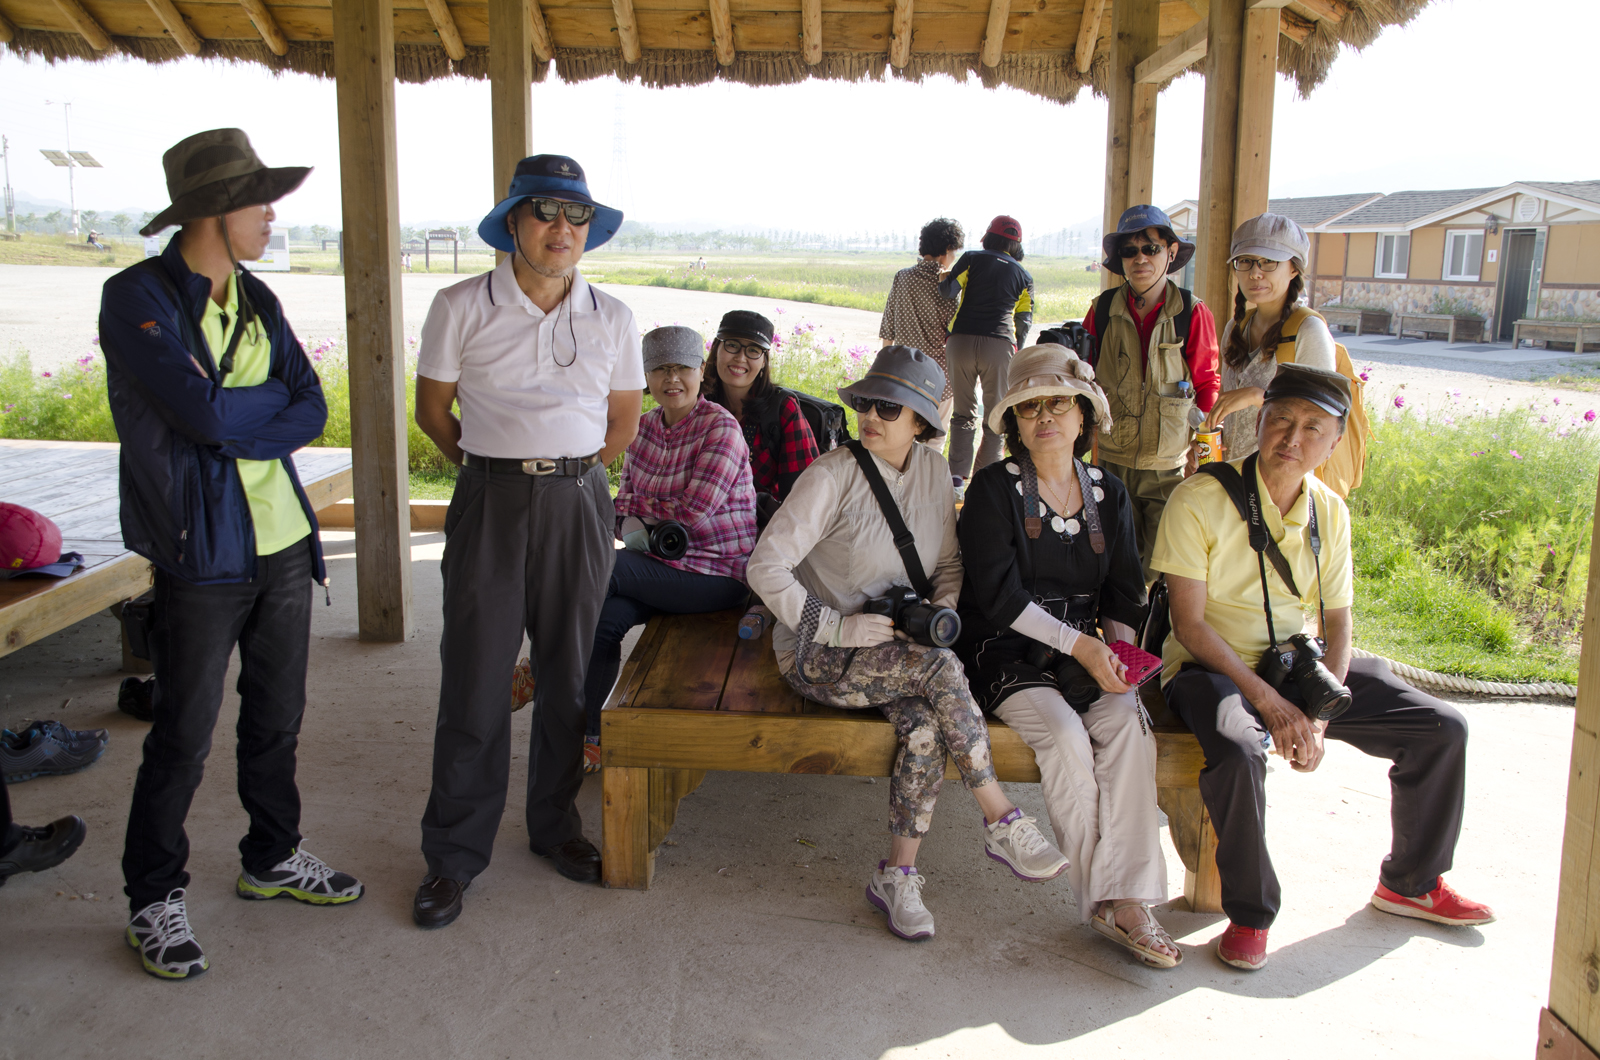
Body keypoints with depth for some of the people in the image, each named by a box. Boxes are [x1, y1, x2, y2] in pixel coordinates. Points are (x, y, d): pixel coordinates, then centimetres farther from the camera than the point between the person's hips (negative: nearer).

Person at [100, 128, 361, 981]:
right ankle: (154, 901, 19)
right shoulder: (136, 298, -10)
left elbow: (311, 410, 0)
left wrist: (230, 422, -14)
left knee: (277, 716, 16)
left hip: (283, 541, 6)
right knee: (185, 734, 3)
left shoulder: (257, 299, 10)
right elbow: (203, 413, -22)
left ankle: (273, 857, 34)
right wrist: (273, 400, -5)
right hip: (203, 553, -6)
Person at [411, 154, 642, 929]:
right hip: (490, 505, -2)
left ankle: (555, 823, 28)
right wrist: (500, 469, 10)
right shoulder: (461, 308, -2)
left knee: (570, 676, 9)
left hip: (580, 505, 3)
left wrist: (568, 473, 11)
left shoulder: (610, 317, 5)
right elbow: (433, 411, 6)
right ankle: (454, 855, 12)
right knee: (474, 682, -1)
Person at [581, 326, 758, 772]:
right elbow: (626, 495, 13)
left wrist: (637, 507, -3)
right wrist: (629, 522, -11)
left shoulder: (720, 427, -11)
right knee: (606, 615, -21)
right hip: (663, 563, 6)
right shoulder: (643, 427, 11)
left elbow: (693, 510, -16)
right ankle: (588, 735, -15)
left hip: (717, 573, -6)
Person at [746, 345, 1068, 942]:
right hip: (817, 656, -5)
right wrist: (839, 628, -21)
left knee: (925, 725, -27)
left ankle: (897, 876, -12)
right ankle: (1002, 824, -18)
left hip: (897, 647, 5)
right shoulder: (833, 476, -12)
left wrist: (942, 612, -6)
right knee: (939, 668, -30)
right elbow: (765, 567, -16)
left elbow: (949, 564, 16)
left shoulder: (933, 471, 5)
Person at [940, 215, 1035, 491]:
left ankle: (957, 476, 3)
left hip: (961, 341, 0)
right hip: (999, 345, 0)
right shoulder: (1024, 276, 13)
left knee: (964, 413, 9)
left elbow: (948, 290, -5)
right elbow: (1024, 321, 10)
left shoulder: (972, 259, 7)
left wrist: (945, 279, 17)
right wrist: (1015, 357, 17)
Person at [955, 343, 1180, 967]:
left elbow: (1124, 595, 14)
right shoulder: (994, 488, -3)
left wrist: (1119, 649, -7)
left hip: (1088, 650, 4)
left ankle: (1124, 899, -23)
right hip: (1007, 653, -4)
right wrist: (1078, 644, -18)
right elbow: (997, 595, -12)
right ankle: (1103, 896, -16)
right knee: (1065, 734, -29)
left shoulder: (1109, 495, 12)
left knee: (1128, 723, -25)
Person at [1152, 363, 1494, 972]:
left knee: (1442, 729, 0)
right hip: (1213, 669, -6)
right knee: (1238, 751, -38)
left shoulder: (1329, 511, 3)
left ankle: (1411, 883, 24)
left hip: (1301, 666, 6)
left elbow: (1337, 623, 3)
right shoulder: (1200, 500, -15)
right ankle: (1251, 914, -13)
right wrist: (1270, 704, -22)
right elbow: (1190, 625, -17)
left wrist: (1319, 712, -14)